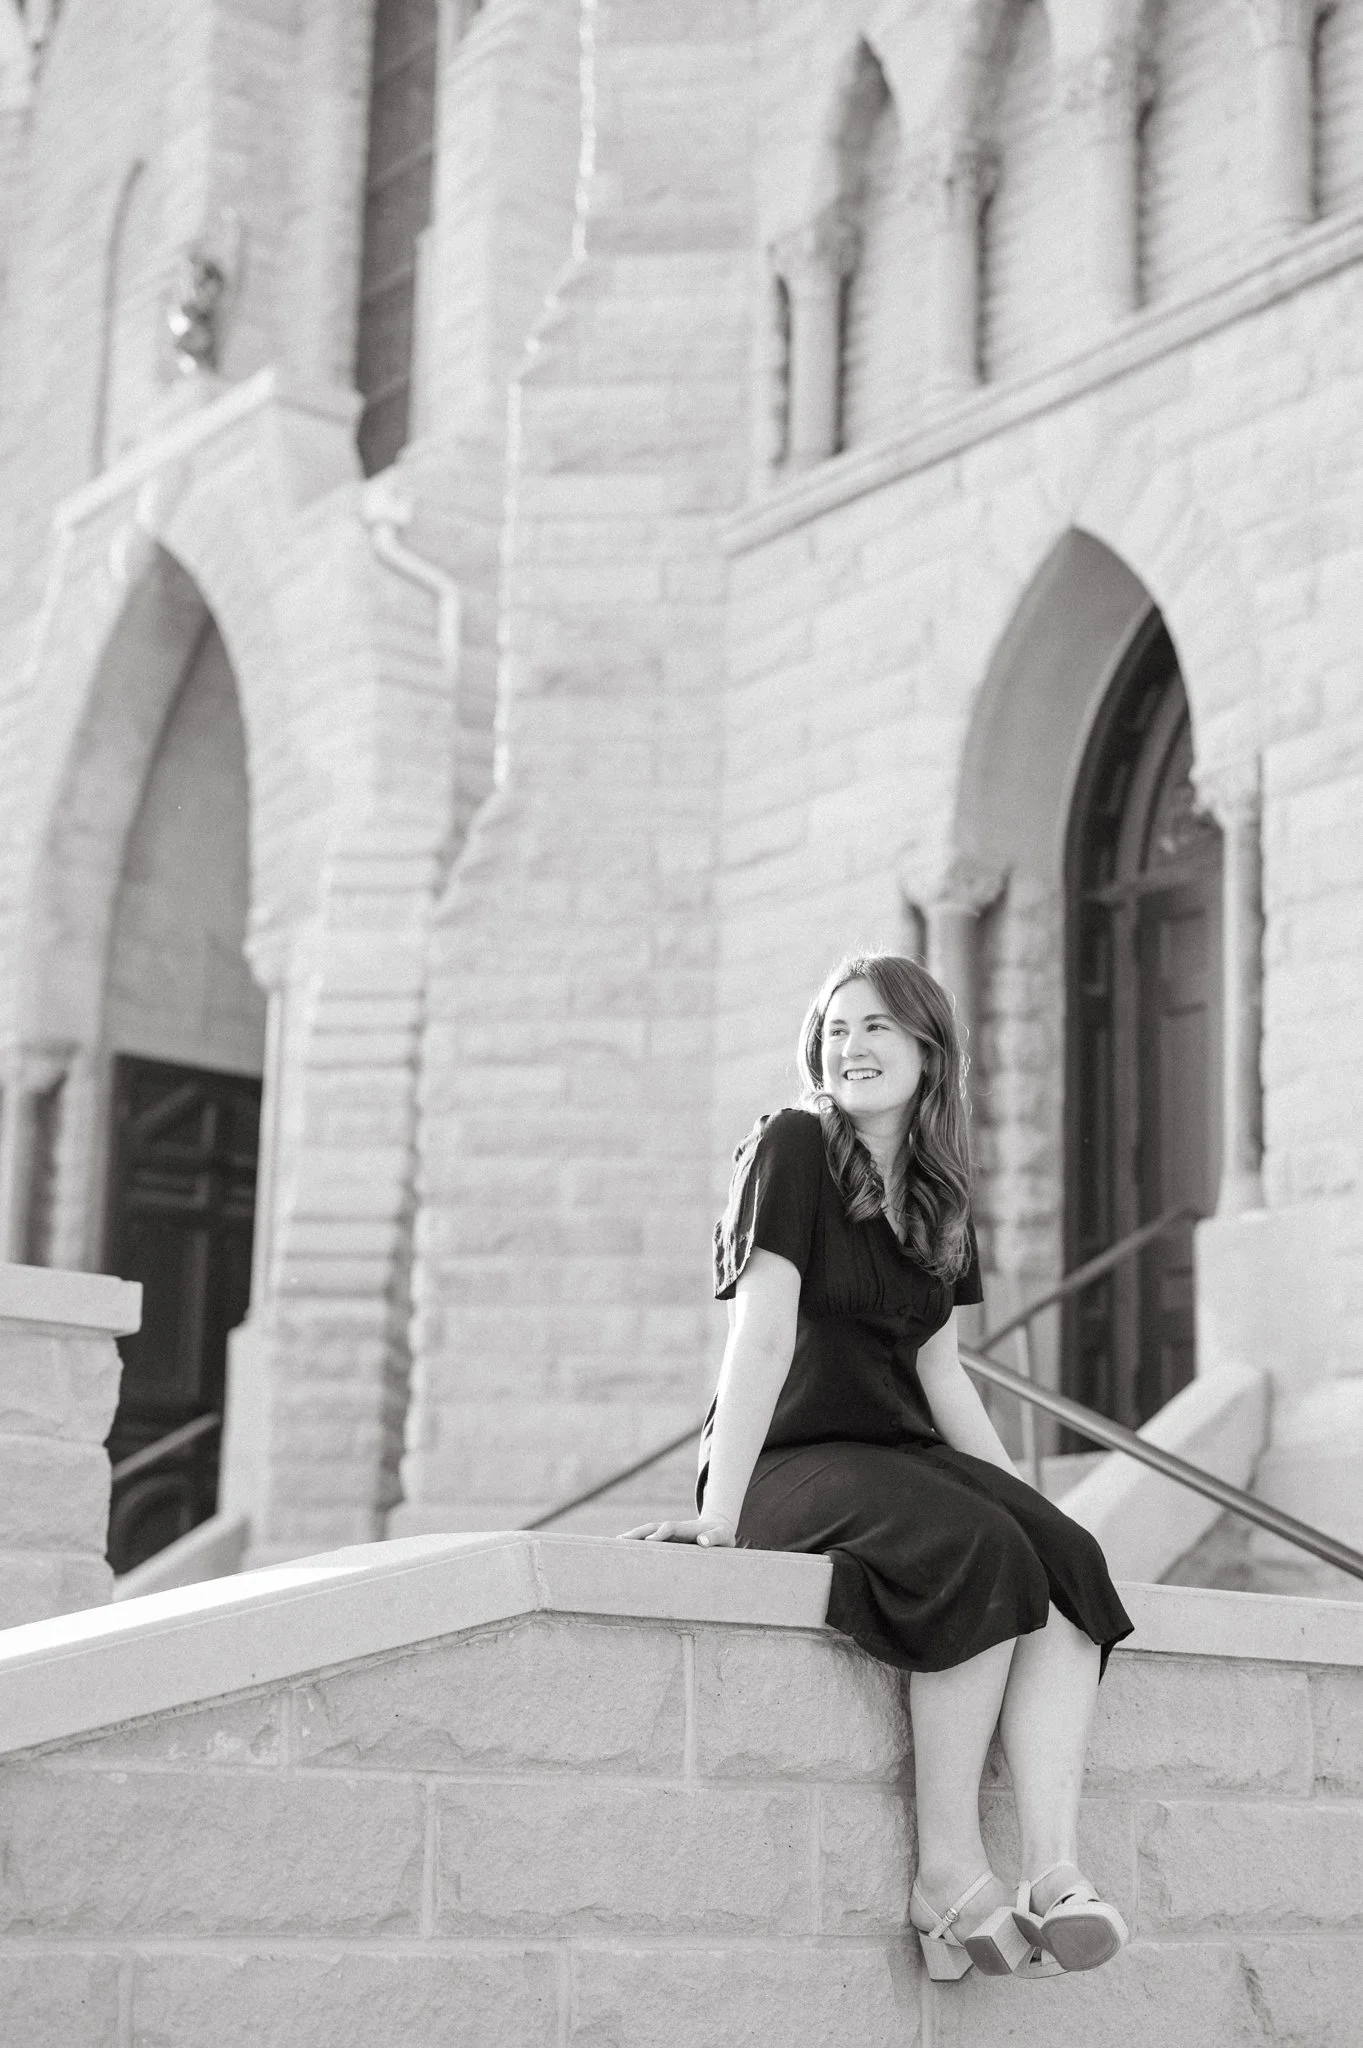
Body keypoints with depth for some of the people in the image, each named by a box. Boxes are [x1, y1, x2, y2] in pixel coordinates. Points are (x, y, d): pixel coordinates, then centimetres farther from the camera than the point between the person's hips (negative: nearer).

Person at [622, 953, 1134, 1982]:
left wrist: (1028, 1501, 12)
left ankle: (1056, 1869, -33)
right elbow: (764, 1331, -14)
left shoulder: (939, 1192, 17)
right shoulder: (793, 1146, -4)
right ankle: (948, 1871, -25)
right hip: (795, 1462, -6)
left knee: (1067, 1560, -22)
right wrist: (720, 1515, -20)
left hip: (904, 1455, 6)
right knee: (981, 1557, -32)